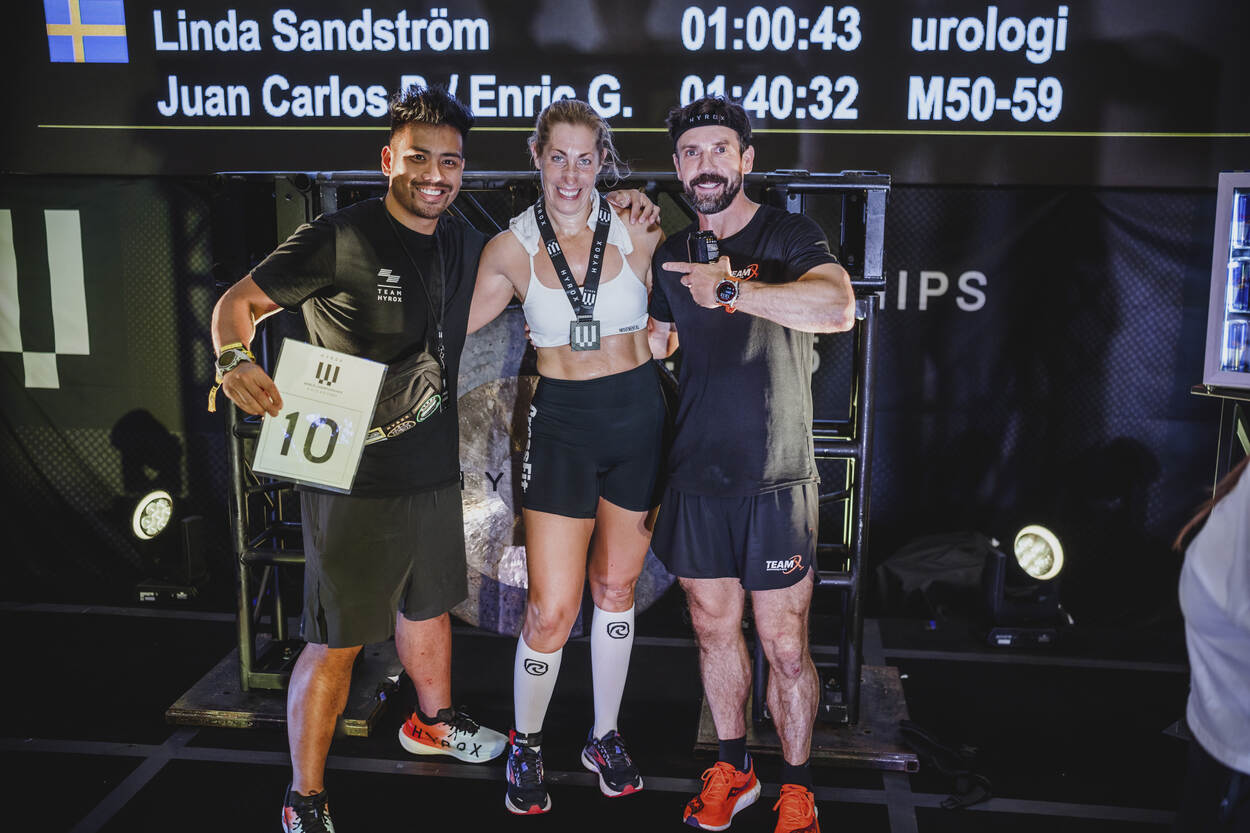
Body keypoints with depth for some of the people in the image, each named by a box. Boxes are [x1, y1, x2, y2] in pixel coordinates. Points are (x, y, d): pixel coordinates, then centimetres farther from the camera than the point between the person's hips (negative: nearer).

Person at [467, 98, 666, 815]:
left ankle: (606, 736, 33)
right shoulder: (513, 247, -2)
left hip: (639, 414, 2)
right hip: (563, 423, -1)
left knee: (616, 586, 14)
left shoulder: (636, 229, -1)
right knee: (552, 611, -2)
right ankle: (526, 745, 24)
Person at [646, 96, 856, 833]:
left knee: (785, 647, 1)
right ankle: (734, 768, 34)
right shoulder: (673, 255, 10)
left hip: (775, 480, -5)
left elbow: (839, 309, -28)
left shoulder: (789, 237, -7)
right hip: (696, 478, 5)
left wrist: (730, 288, -27)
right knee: (714, 628, 15)